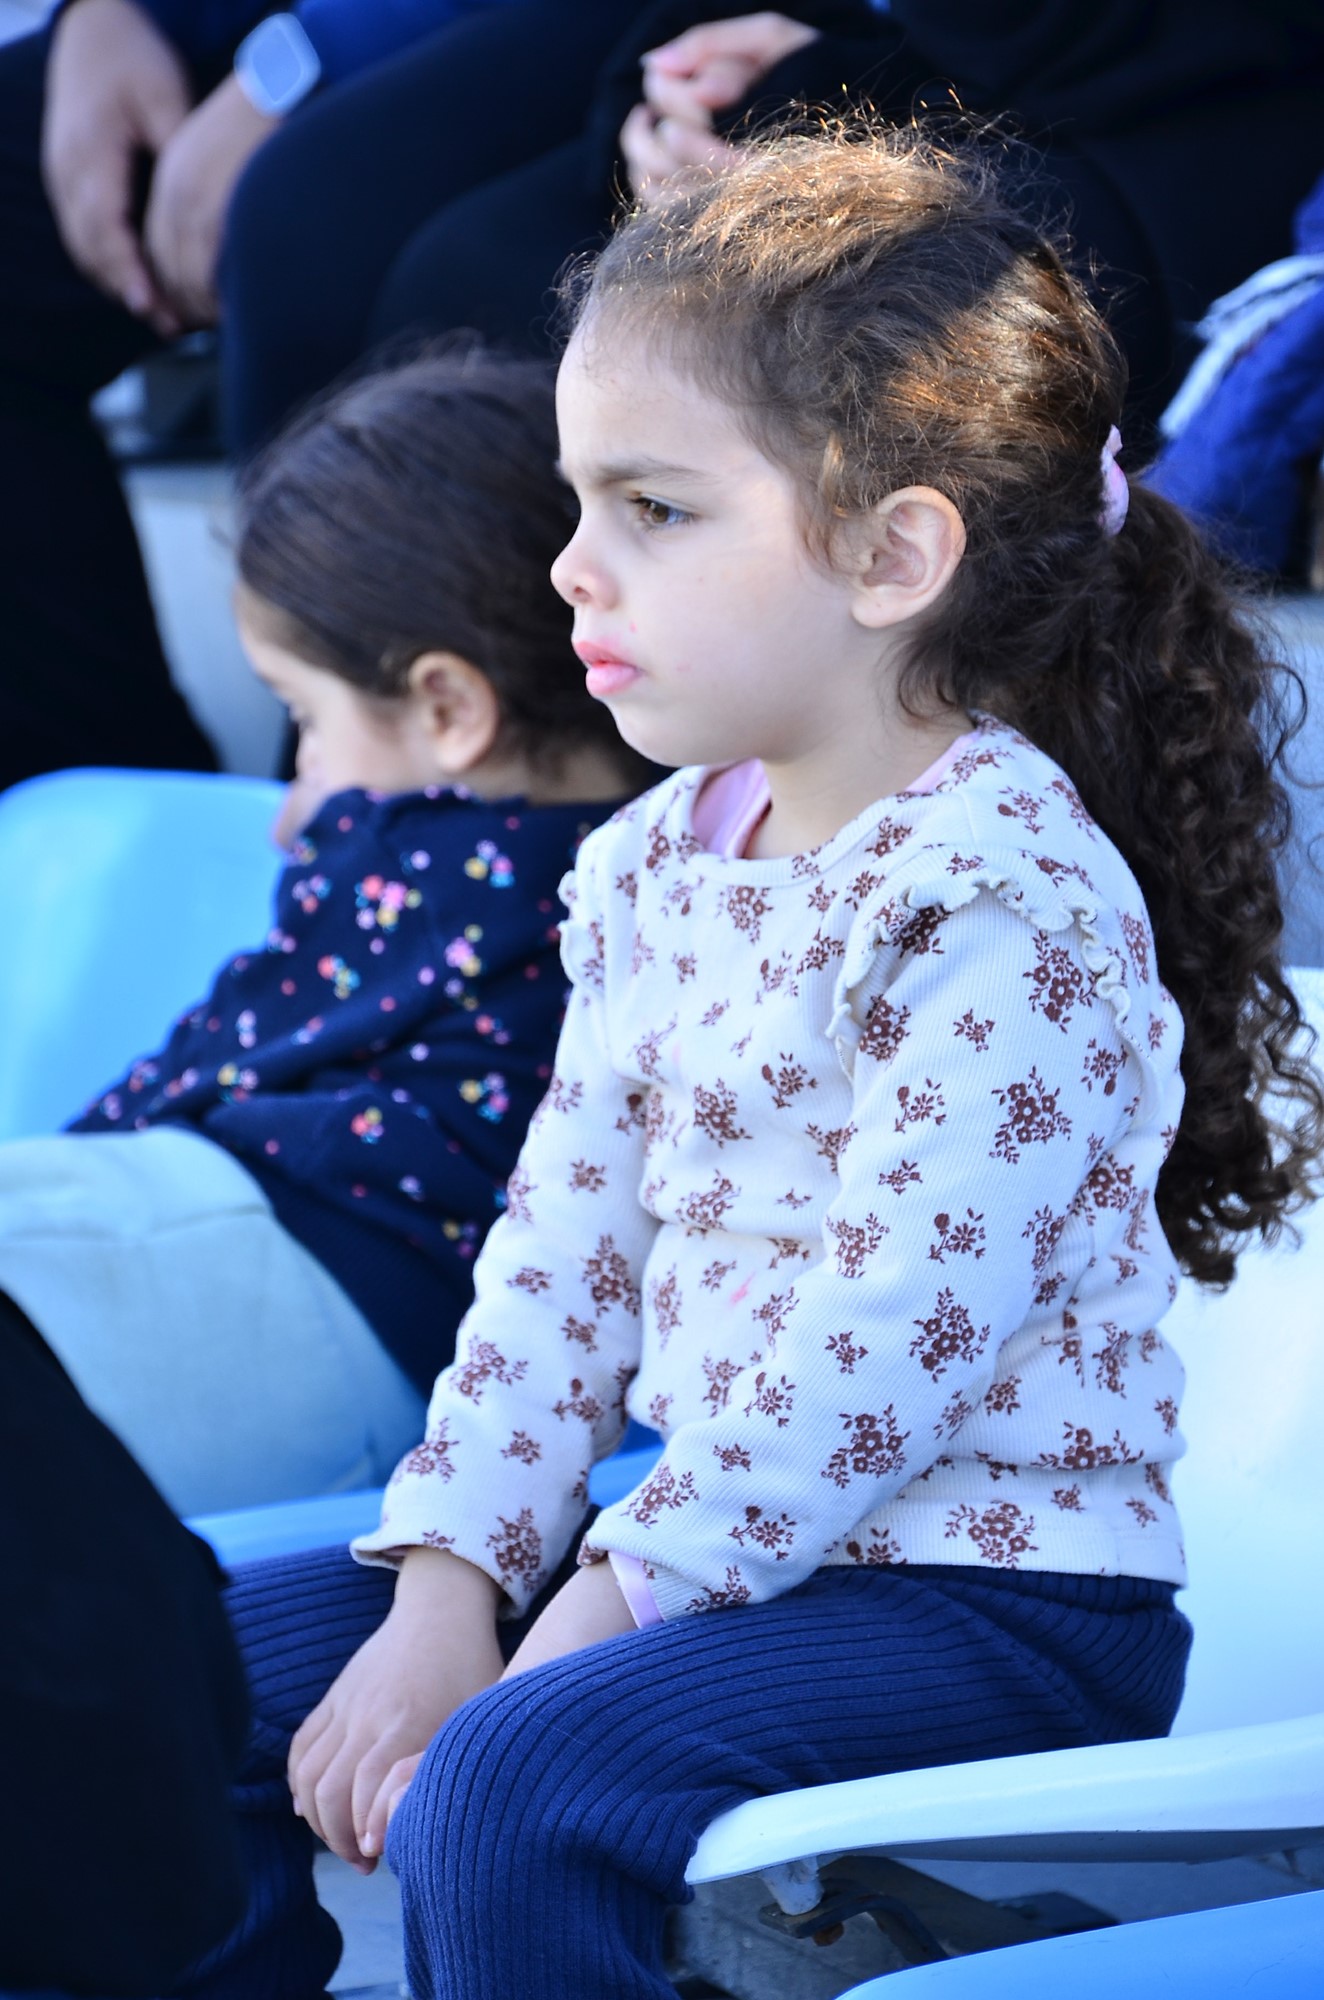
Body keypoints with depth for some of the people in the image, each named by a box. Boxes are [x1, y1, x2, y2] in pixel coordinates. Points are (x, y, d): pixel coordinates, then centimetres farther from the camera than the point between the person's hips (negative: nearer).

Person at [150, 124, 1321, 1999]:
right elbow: (563, 1251, 9)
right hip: (707, 1543, 9)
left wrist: (588, 1621, -20)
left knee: (511, 1793, -30)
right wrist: (447, 1589, -3)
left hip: (991, 1584, -9)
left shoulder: (1009, 900, -19)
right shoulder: (656, 866, 9)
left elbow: (882, 1350, -23)